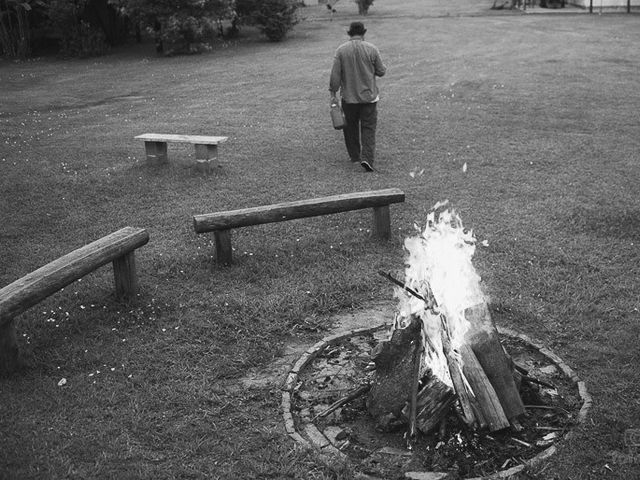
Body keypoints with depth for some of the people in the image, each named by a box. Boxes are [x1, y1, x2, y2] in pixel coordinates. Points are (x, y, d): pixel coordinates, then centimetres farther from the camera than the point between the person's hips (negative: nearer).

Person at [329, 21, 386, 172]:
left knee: (351, 127, 16)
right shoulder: (372, 49, -5)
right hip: (368, 96, -1)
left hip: (348, 97, 1)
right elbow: (381, 71, -1)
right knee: (368, 128, 3)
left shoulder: (341, 50, -4)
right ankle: (366, 158, -11)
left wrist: (333, 94, 0)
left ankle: (354, 156, 25)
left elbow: (335, 74, -7)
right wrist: (380, 67, 21)